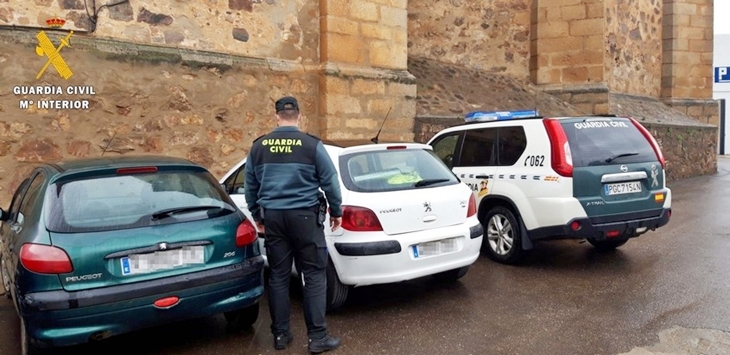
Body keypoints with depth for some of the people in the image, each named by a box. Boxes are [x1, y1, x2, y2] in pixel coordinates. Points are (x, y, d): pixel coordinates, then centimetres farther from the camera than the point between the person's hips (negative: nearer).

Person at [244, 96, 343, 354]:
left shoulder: (258, 147, 5)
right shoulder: (312, 145, -6)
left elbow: (250, 186, 13)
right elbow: (330, 182, -3)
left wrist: (258, 216, 25)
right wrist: (336, 212, 11)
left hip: (272, 217, 4)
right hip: (304, 216, -3)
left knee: (278, 277, 11)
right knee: (314, 277, 2)